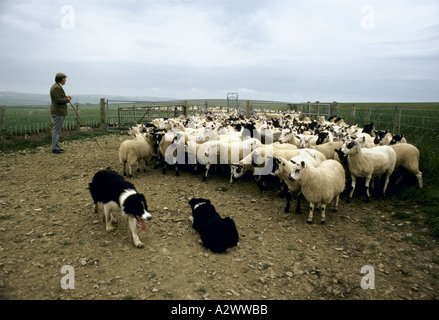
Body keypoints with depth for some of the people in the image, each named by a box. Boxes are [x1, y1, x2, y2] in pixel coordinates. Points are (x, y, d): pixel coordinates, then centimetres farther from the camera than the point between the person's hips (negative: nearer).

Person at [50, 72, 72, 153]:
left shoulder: (57, 86, 17)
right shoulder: (56, 87, -17)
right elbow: (58, 100, -22)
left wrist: (66, 96, 7)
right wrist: (67, 100, -8)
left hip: (59, 112, 11)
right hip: (58, 112, -11)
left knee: (57, 130, 15)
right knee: (57, 130, -7)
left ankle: (56, 146, 22)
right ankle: (55, 148, -2)